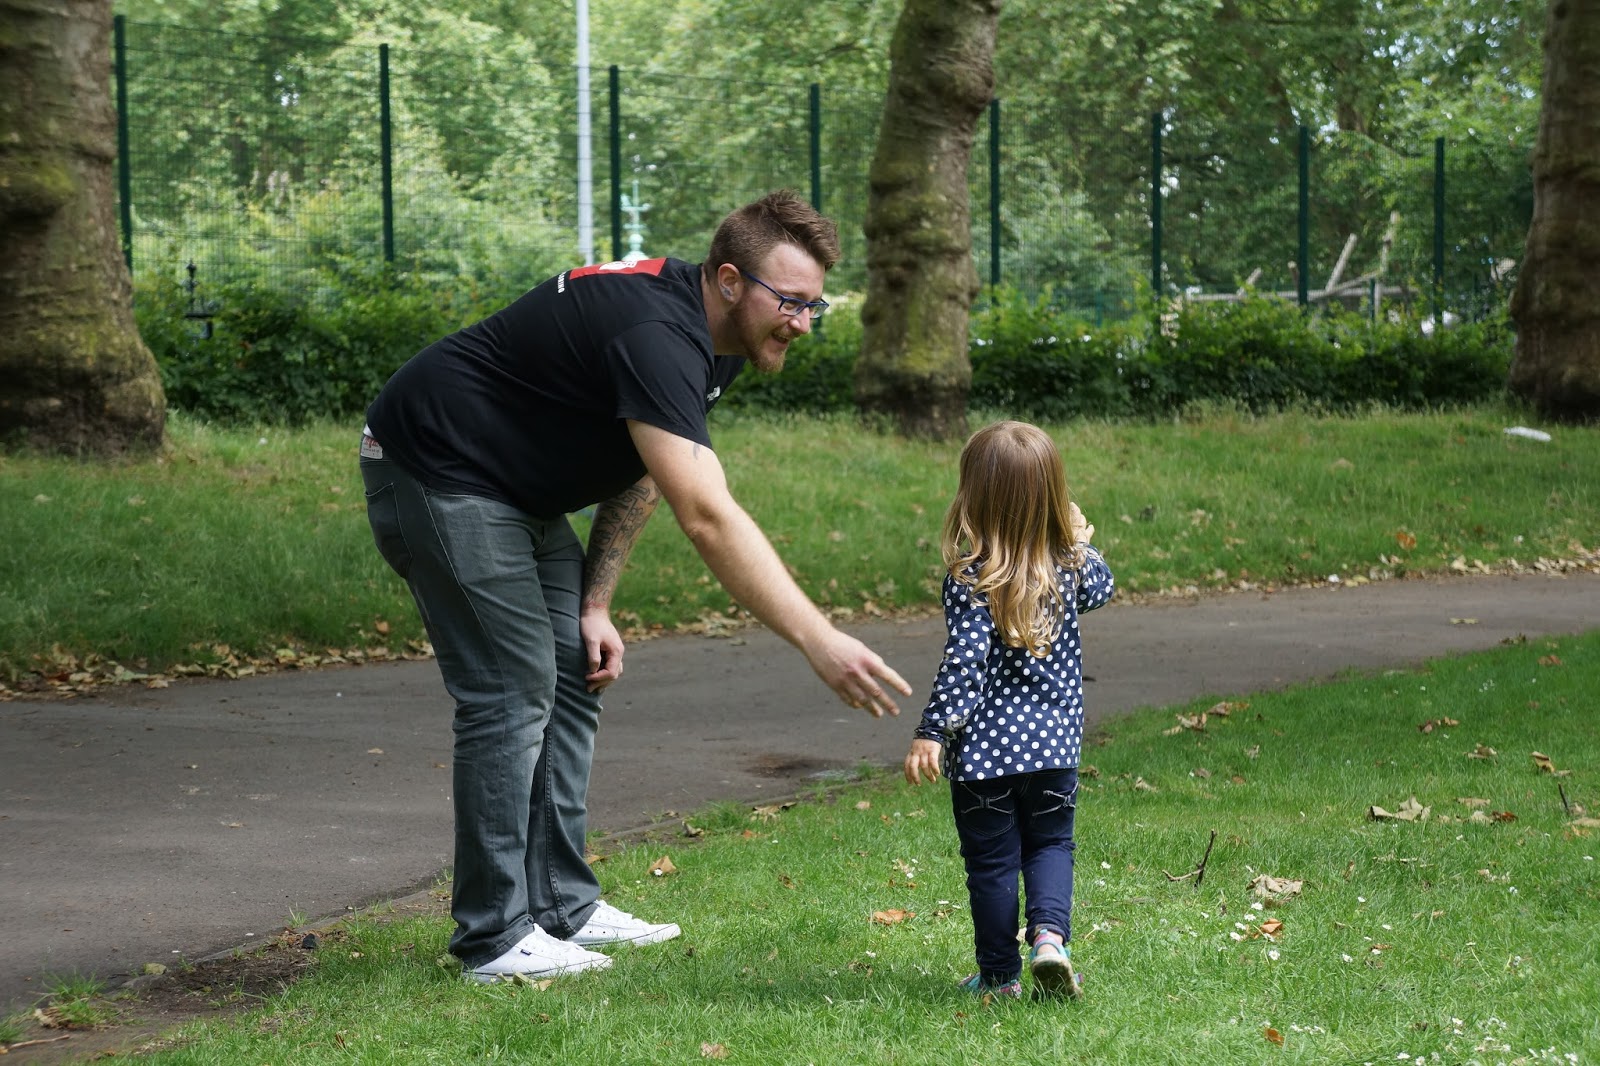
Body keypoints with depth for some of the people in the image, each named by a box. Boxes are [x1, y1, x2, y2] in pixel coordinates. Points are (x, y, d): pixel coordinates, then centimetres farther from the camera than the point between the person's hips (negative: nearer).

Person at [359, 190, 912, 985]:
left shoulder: (716, 342, 1)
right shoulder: (656, 336, -31)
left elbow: (644, 468, 13)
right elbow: (707, 519, -41)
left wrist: (594, 604, 5)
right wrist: (818, 642, -45)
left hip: (518, 490, 10)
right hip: (437, 472, -10)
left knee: (573, 676, 8)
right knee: (511, 690, -11)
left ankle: (561, 907, 14)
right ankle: (494, 939, -5)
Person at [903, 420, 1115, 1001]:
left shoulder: (969, 578, -16)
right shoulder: (1069, 566, -2)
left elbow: (963, 663, -20)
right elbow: (1099, 589, 21)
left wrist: (932, 732, -17)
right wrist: (1082, 540, 32)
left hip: (984, 746, -3)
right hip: (1054, 741, 3)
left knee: (991, 859, 9)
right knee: (1050, 845, 18)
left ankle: (1000, 974, 16)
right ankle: (1049, 934, -6)